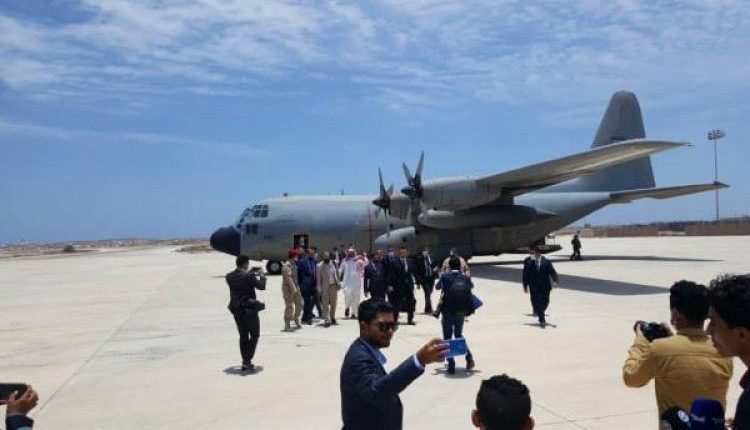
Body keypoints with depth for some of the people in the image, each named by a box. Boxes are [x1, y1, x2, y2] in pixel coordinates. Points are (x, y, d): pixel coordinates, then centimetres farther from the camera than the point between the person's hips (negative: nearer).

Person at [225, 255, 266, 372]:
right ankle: (247, 360, 0)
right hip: (249, 309, -6)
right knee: (255, 335, 9)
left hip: (236, 309, 6)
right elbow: (261, 286, -12)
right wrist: (262, 276, 4)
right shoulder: (249, 276, -18)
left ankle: (245, 362, 19)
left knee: (243, 336, 15)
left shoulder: (229, 276, 0)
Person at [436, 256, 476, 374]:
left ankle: (451, 365, 2)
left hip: (448, 311, -3)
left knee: (447, 338, 7)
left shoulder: (445, 277, -8)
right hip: (461, 312, 3)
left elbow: (437, 287, 10)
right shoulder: (465, 278, -1)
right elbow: (471, 286, 21)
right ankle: (469, 356, 9)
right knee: (459, 335, 23)